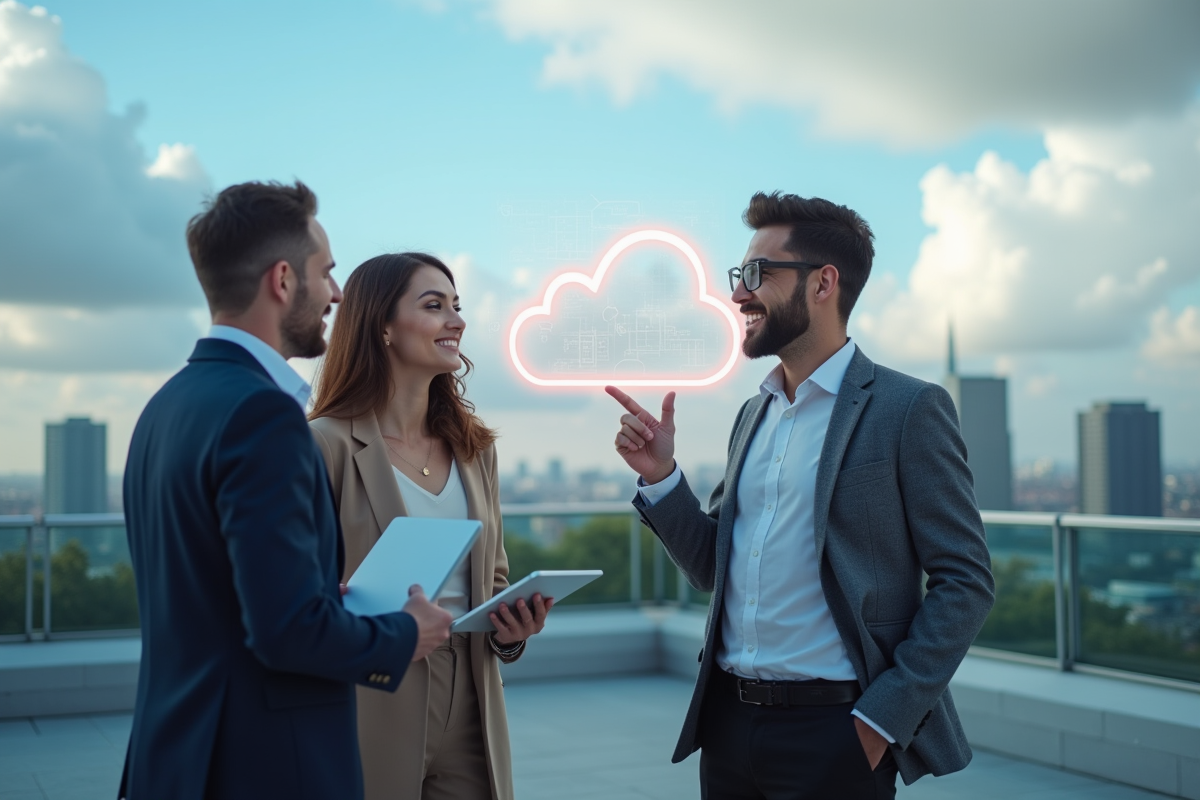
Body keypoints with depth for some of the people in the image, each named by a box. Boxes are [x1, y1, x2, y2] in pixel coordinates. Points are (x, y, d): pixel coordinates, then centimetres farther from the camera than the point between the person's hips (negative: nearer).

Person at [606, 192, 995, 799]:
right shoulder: (752, 415, 12)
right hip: (728, 721, 6)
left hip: (834, 732, -6)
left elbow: (964, 582, -9)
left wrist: (884, 717, -14)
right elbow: (715, 571, 13)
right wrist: (660, 476, -1)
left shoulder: (907, 409, -8)